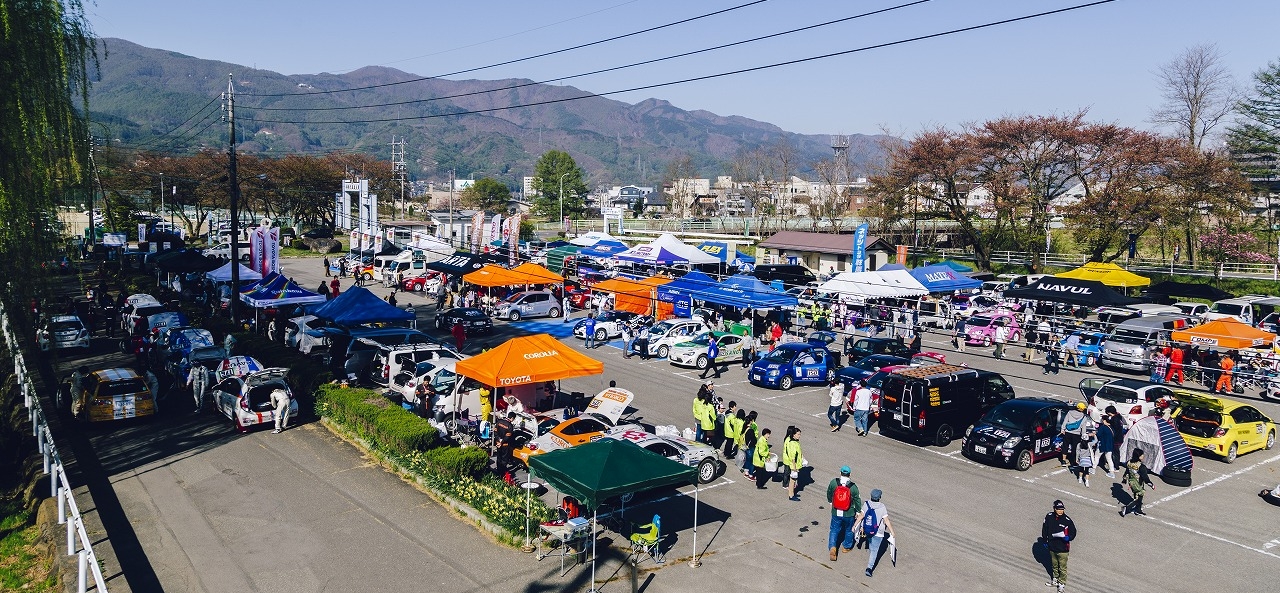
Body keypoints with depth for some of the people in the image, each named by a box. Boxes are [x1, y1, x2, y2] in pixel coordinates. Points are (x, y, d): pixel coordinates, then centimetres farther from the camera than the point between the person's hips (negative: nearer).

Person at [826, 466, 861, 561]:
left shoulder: (833, 482, -12)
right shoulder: (853, 487, -17)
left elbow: (829, 493, 5)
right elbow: (857, 500, -6)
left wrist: (830, 501, 25)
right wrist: (858, 511, 10)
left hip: (836, 513, 1)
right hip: (849, 514, -1)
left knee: (834, 530, 15)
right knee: (849, 530, 22)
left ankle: (832, 546, -4)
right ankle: (847, 547, 38)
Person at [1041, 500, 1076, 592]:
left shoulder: (1067, 520, -18)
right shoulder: (1049, 517, -9)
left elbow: (1073, 532, -7)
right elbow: (1045, 528, 5)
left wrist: (1068, 537, -27)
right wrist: (1045, 541, 11)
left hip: (1062, 548, -4)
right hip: (1052, 547, 4)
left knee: (1062, 567, 7)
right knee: (1054, 565, 24)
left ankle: (1062, 583, 25)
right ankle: (1055, 580, 43)